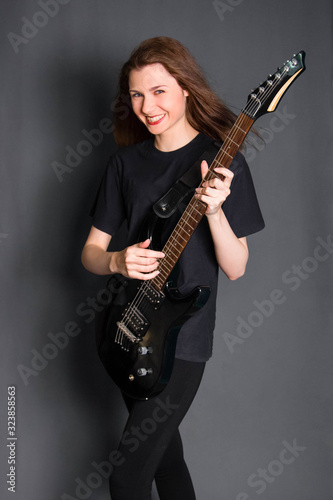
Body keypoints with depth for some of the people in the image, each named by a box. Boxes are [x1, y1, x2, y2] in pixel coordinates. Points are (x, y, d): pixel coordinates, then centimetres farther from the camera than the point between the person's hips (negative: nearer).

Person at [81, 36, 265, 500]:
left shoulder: (222, 159, -7)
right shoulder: (126, 162, 5)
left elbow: (235, 268, -9)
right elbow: (90, 251, 7)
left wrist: (214, 210, -26)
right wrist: (117, 261, -15)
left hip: (182, 338, -5)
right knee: (159, 444, 21)